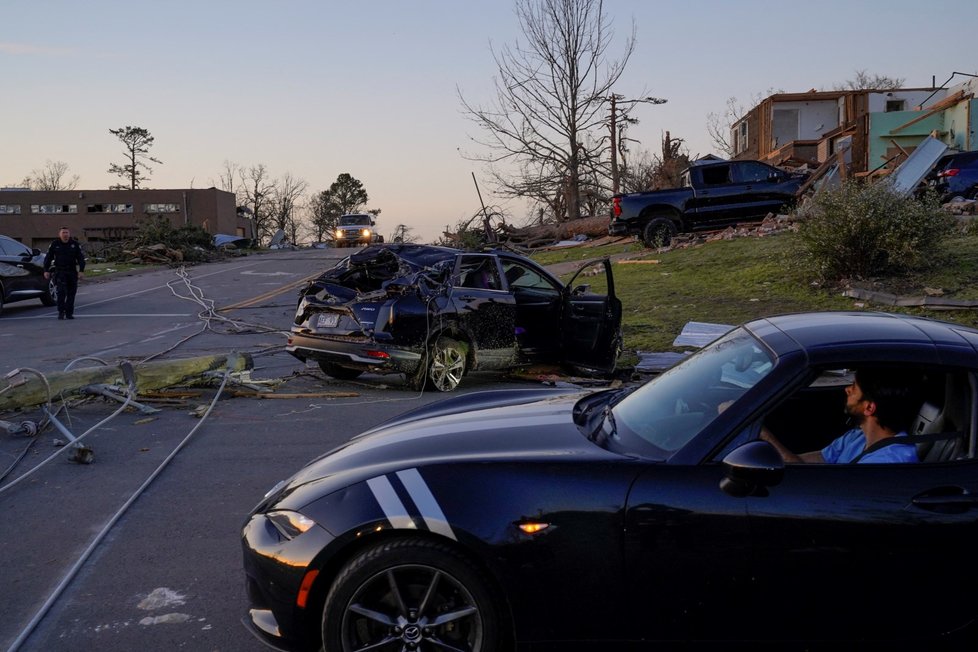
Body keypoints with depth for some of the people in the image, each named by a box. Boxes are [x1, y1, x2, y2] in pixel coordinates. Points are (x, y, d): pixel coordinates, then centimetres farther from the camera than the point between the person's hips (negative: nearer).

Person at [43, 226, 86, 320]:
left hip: (72, 272, 2)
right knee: (61, 291, -14)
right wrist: (46, 270, 1)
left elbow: (81, 258, 4)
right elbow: (48, 258, 6)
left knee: (71, 293, 4)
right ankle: (61, 312, -8)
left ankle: (69, 313, 12)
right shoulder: (54, 244, 2)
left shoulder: (75, 244, 4)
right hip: (60, 271, -2)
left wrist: (81, 270, -5)